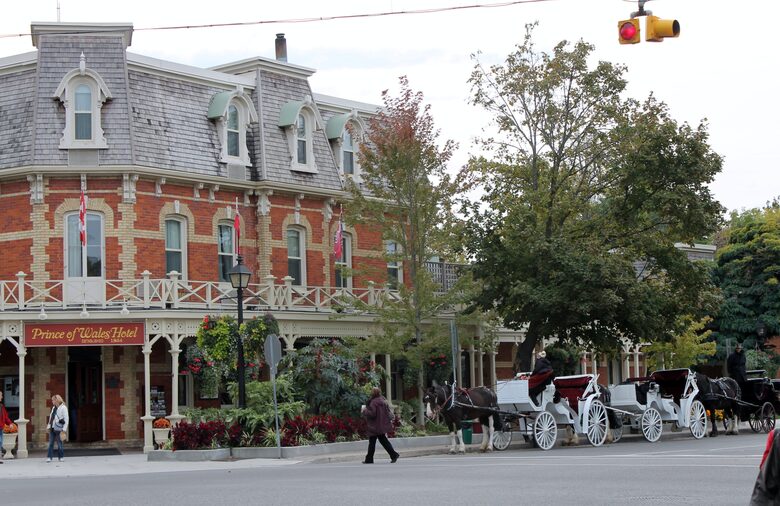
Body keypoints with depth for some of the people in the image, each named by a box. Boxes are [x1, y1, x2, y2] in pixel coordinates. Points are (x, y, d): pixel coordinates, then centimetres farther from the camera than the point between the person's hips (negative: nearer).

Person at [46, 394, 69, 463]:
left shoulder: (63, 408, -7)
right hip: (52, 428, 6)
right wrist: (48, 426, 12)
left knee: (59, 443, -1)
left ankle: (61, 457, 11)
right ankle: (49, 457, -1)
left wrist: (64, 429, -14)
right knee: (51, 443, 1)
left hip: (58, 429, -6)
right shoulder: (54, 408, 16)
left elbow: (66, 419, -10)